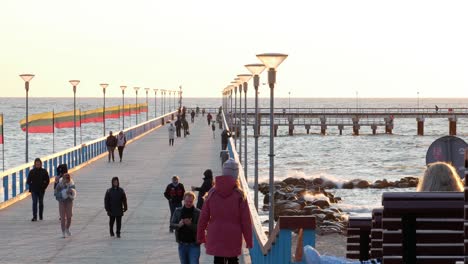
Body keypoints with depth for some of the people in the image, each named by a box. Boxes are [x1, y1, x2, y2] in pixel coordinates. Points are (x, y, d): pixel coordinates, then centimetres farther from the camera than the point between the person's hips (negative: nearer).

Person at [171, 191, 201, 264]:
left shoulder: (198, 212, -7)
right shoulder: (178, 211, 4)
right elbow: (172, 224, 4)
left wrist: (191, 224, -27)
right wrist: (178, 225, -18)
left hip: (194, 245, -4)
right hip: (182, 244, 4)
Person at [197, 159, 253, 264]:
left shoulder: (212, 193, -1)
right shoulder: (240, 194, -7)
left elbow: (203, 217, 2)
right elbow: (246, 220, -6)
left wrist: (200, 236, 13)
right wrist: (249, 240, 2)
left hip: (215, 237, 1)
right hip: (233, 238, -1)